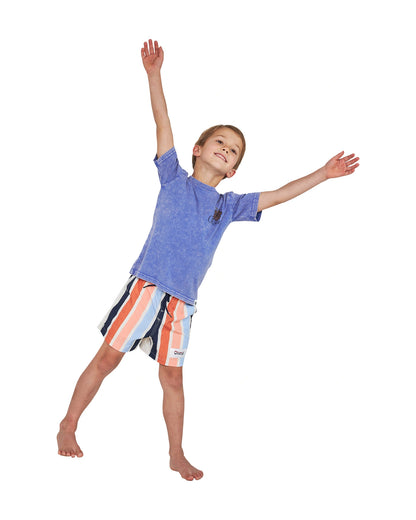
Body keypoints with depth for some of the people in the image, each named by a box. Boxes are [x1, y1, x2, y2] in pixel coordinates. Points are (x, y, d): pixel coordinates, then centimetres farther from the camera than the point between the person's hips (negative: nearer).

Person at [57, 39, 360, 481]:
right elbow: (162, 123, -2)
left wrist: (322, 174, 10)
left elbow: (278, 195, 14)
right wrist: (154, 74, -8)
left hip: (181, 301, 3)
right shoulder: (174, 178, 5)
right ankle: (68, 426, 16)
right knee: (107, 358, 0)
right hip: (146, 286, -3)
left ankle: (177, 456, 20)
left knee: (172, 378, 10)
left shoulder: (228, 205, 13)